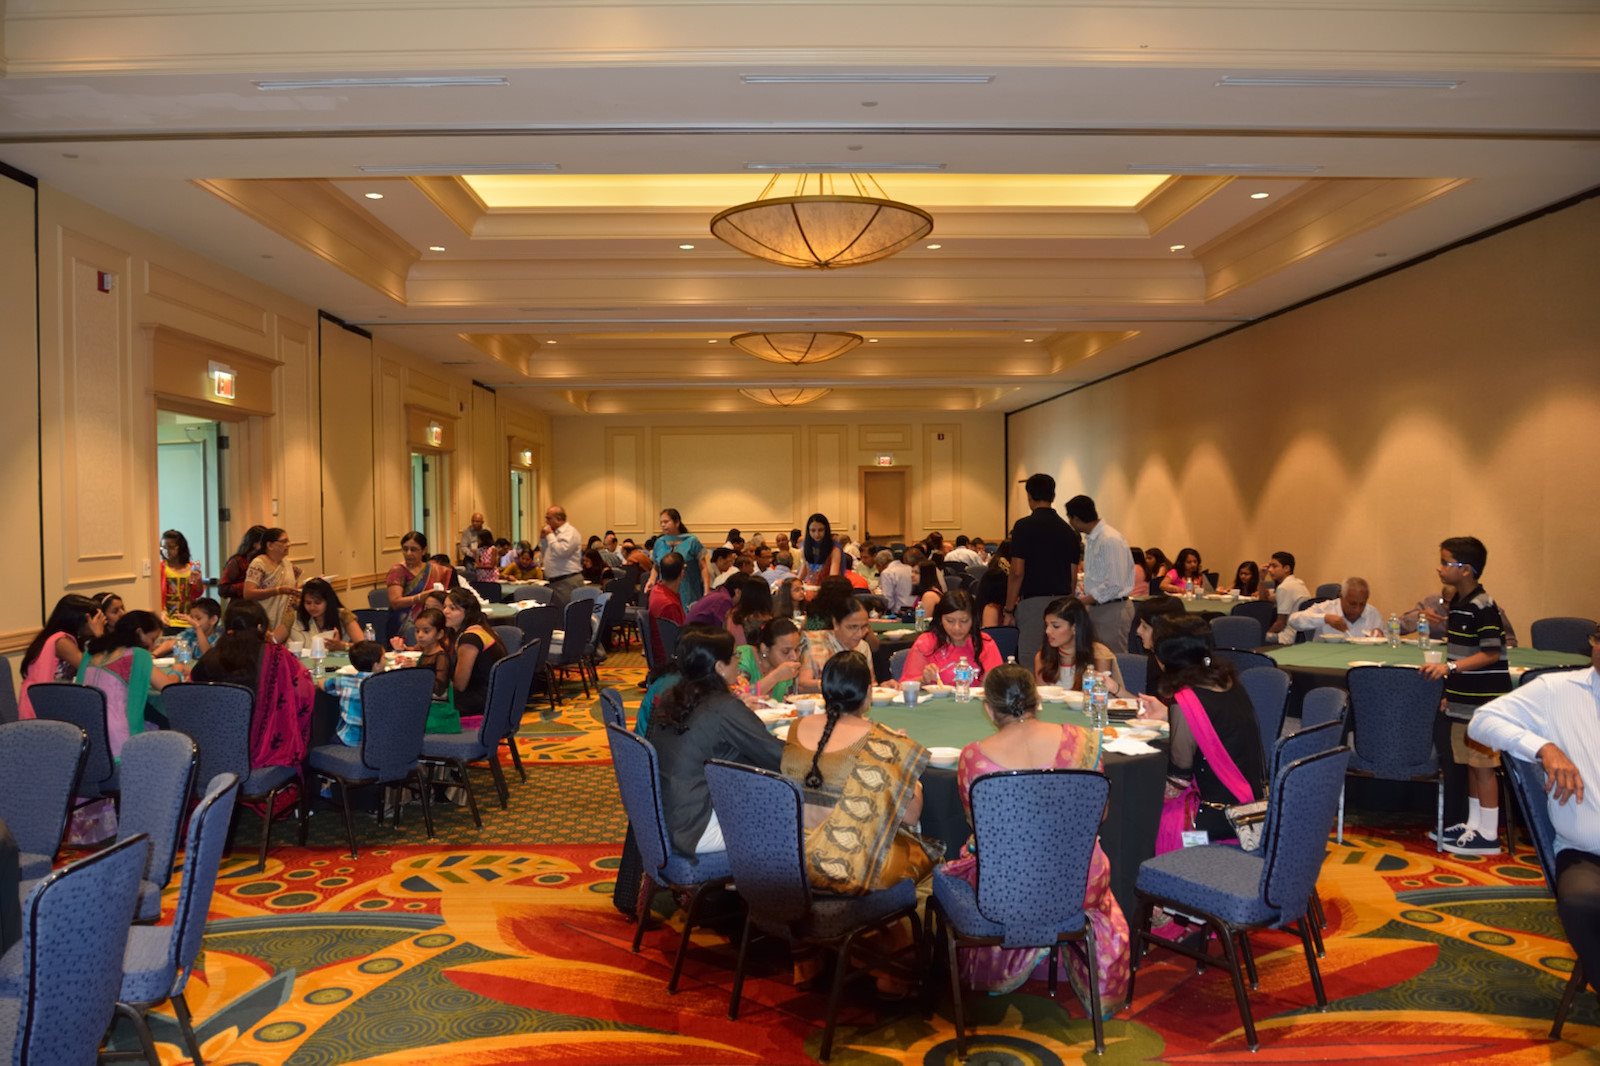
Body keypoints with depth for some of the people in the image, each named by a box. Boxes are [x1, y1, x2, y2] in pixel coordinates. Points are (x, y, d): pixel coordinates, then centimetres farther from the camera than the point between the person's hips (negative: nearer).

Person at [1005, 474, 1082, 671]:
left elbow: (1017, 572, -12)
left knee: (1030, 662, -3)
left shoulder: (1024, 526, -8)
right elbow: (1074, 576, 10)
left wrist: (1009, 610, -6)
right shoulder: (1067, 529, 9)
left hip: (1033, 601, -6)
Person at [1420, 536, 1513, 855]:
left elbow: (1491, 654, -20)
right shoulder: (1458, 603, 10)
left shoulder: (1483, 607, -17)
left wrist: (1449, 667, -28)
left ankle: (1488, 836, 10)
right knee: (1470, 763, 16)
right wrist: (1451, 692, 20)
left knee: (1482, 765, 0)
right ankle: (1473, 824, 27)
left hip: (1483, 703, -8)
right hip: (1465, 701, 8)